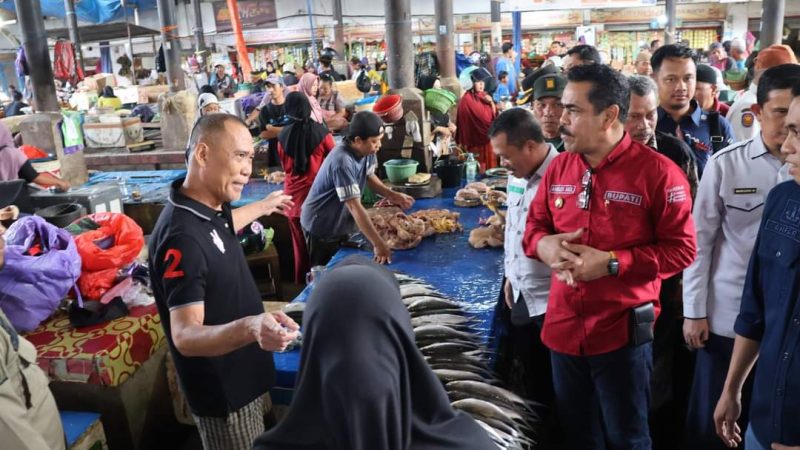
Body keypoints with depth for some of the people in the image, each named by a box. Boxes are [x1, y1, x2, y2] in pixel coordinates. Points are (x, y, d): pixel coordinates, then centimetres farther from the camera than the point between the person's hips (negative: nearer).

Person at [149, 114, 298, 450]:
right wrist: (250, 328, -52)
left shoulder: (210, 206, -3)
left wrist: (262, 207, 36)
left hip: (243, 373, 9)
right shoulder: (183, 237, -31)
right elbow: (185, 337, -34)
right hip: (222, 390, -9)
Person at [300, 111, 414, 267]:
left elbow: (369, 176, 7)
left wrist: (392, 195, -12)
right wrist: (378, 244, -39)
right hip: (321, 227, -7)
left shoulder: (367, 150, -10)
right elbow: (355, 207, -38)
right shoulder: (342, 162, -35)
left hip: (341, 224, 7)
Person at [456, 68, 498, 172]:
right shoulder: (467, 99, -12)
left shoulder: (485, 96, 11)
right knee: (478, 169, -5)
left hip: (487, 137, 7)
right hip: (474, 138, -7)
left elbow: (494, 115, 6)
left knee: (489, 166, 10)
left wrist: (491, 103, -6)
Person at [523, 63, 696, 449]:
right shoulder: (558, 167, 4)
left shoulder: (657, 171, -14)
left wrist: (611, 263, -22)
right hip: (563, 329, 6)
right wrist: (544, 245, -12)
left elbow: (681, 249, -13)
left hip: (623, 333, -5)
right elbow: (534, 226, 12)